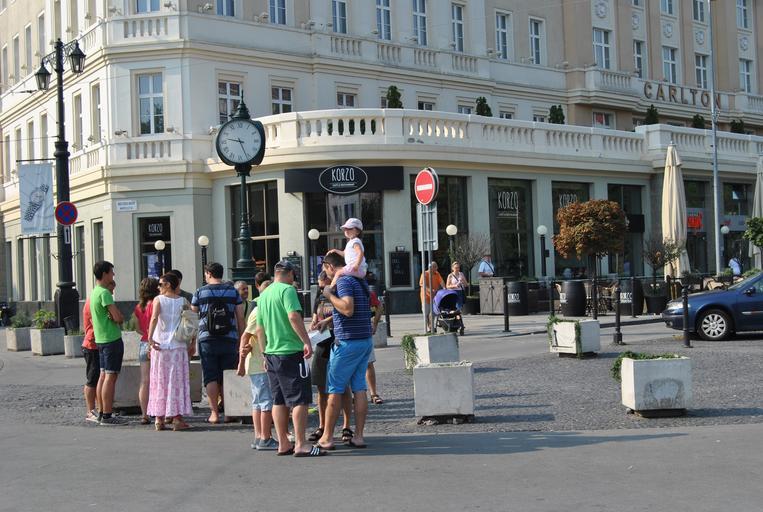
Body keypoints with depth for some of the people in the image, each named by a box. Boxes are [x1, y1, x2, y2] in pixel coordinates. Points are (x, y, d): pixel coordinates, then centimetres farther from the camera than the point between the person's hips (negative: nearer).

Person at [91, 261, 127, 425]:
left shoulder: (94, 292, 15)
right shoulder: (104, 293, -16)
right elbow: (118, 317, -19)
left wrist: (114, 317, -3)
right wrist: (120, 317, 2)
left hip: (100, 339, 10)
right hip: (112, 339, -10)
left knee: (103, 375, 13)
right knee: (111, 377, -8)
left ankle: (101, 413, 17)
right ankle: (107, 416, -8)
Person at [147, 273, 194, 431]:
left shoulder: (158, 299, -1)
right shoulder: (183, 301, 4)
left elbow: (154, 318, -18)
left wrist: (150, 338, -21)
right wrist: (193, 343, 9)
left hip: (160, 345, -1)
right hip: (178, 346, 1)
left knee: (160, 381, 8)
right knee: (177, 382, 5)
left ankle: (159, 419, 11)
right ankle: (177, 418, 1)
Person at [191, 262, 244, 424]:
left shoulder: (200, 292, 1)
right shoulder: (233, 291, 5)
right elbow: (240, 318, 5)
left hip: (207, 339, -2)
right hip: (229, 340, 2)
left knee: (211, 377, 2)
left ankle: (214, 413, -2)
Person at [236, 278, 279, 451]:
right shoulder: (260, 312, -14)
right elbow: (245, 336, -17)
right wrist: (241, 363, -17)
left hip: (258, 364, 10)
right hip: (261, 364, -10)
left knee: (258, 402, 12)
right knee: (268, 401, -6)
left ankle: (258, 437, 17)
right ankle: (265, 439, -3)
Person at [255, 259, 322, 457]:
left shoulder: (264, 294, 16)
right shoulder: (287, 290, -9)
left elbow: (259, 329, 20)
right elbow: (294, 316, -23)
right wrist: (306, 342, -23)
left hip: (272, 353, 8)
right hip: (291, 352, -8)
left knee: (279, 401, 11)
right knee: (300, 400, -5)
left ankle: (283, 444, 15)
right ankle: (300, 445, -7)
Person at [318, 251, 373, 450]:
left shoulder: (343, 281, -12)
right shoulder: (359, 280, 16)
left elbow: (348, 309, -26)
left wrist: (330, 295, -13)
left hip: (348, 342, -8)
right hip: (365, 340, 8)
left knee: (335, 389, 0)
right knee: (359, 389, 8)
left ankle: (327, 437, 5)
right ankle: (358, 436, 8)